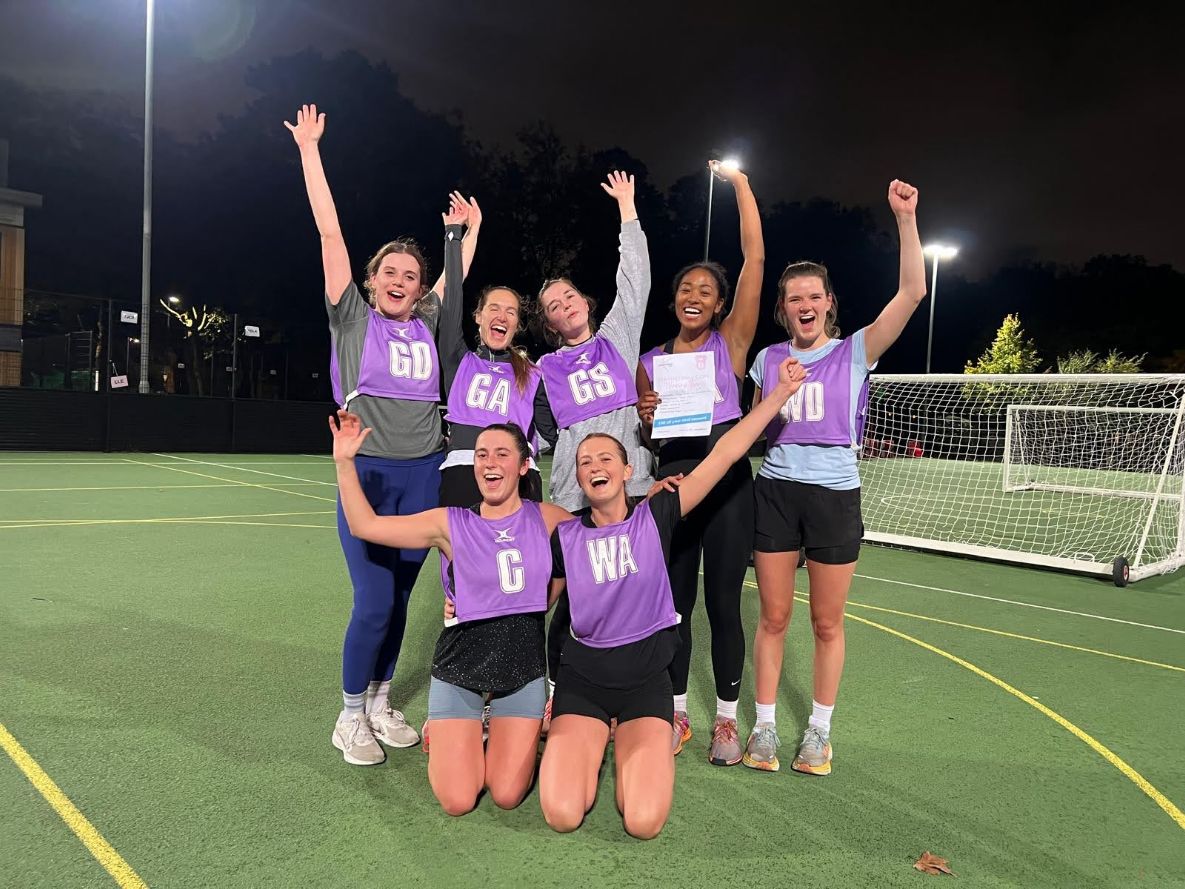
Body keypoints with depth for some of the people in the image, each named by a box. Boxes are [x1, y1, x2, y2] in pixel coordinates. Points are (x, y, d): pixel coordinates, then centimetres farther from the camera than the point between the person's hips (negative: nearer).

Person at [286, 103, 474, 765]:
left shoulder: (426, 324, 12)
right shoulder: (352, 318, 3)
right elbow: (330, 232, 1)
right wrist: (310, 150, 2)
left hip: (424, 474, 4)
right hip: (368, 473, -4)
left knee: (399, 599, 10)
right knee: (374, 603, -8)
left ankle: (381, 704, 27)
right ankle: (350, 717, 13)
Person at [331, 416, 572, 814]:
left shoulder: (547, 519, -3)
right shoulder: (451, 524, -6)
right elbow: (365, 525, -10)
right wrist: (345, 462, -16)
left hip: (524, 666, 1)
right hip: (460, 665, 0)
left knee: (507, 796, -2)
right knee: (457, 801, -4)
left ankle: (522, 732, 29)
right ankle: (445, 734, 28)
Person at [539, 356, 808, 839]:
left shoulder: (655, 517, -6)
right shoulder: (564, 536, -3)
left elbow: (725, 453, -11)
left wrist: (781, 391, -14)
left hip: (646, 677, 0)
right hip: (582, 675, 1)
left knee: (644, 822, -17)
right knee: (563, 815, -17)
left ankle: (628, 743, 16)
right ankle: (590, 739, 16)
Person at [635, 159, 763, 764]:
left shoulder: (731, 341, 2)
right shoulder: (650, 360, 11)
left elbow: (754, 258, -5)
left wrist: (740, 184, -1)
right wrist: (644, 415, -6)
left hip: (726, 479, -3)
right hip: (671, 479, 3)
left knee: (723, 604, 2)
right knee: (675, 601, 7)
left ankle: (726, 720, 18)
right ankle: (677, 712, 23)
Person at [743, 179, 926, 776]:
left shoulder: (855, 352, 2)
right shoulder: (767, 359, 9)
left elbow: (912, 291, -10)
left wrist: (905, 218, -15)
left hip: (835, 493, -1)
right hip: (776, 490, 2)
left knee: (827, 622, 7)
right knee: (773, 617, 4)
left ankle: (819, 731, 24)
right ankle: (764, 726, 19)